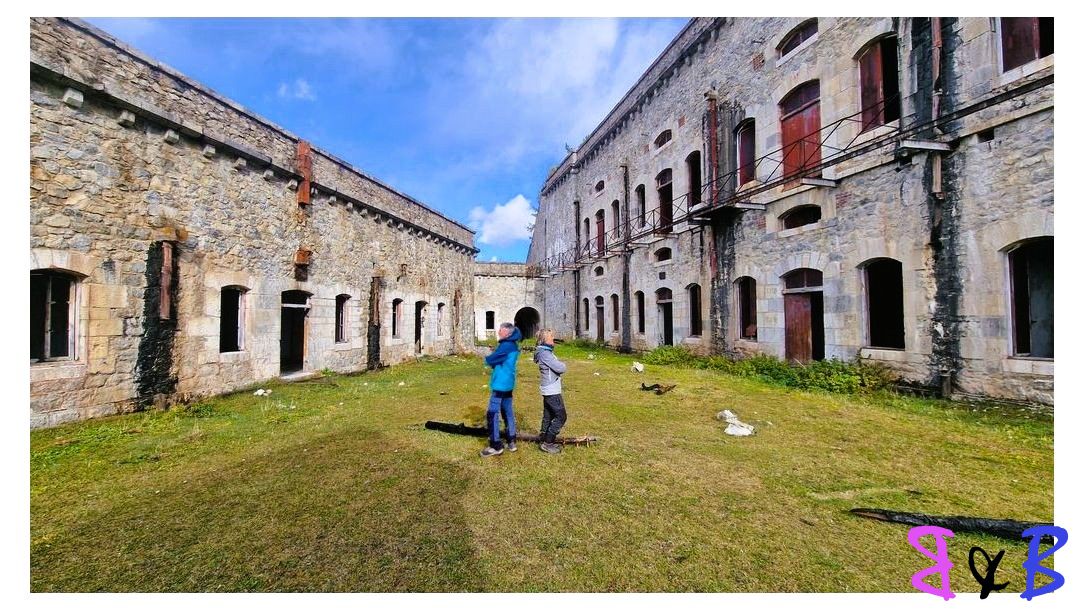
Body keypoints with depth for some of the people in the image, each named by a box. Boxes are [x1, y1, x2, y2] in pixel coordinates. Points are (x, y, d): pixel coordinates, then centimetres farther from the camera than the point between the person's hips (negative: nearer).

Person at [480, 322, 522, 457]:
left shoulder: (506, 346, -19)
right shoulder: (512, 345, 12)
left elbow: (489, 360, -16)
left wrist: (490, 356, 4)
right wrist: (494, 354, -4)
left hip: (500, 384, -10)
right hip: (507, 384, 10)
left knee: (492, 414, -3)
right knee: (508, 413, 15)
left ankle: (496, 446, 2)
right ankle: (511, 442, 22)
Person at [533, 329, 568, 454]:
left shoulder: (546, 351, 11)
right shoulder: (544, 353, -21)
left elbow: (554, 367, 11)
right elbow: (560, 368, -22)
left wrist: (559, 365, -8)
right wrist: (562, 365, -3)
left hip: (548, 390, 10)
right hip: (552, 391, -10)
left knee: (548, 416, 17)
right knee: (560, 417, -1)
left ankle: (543, 440, 26)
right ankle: (547, 443, 5)